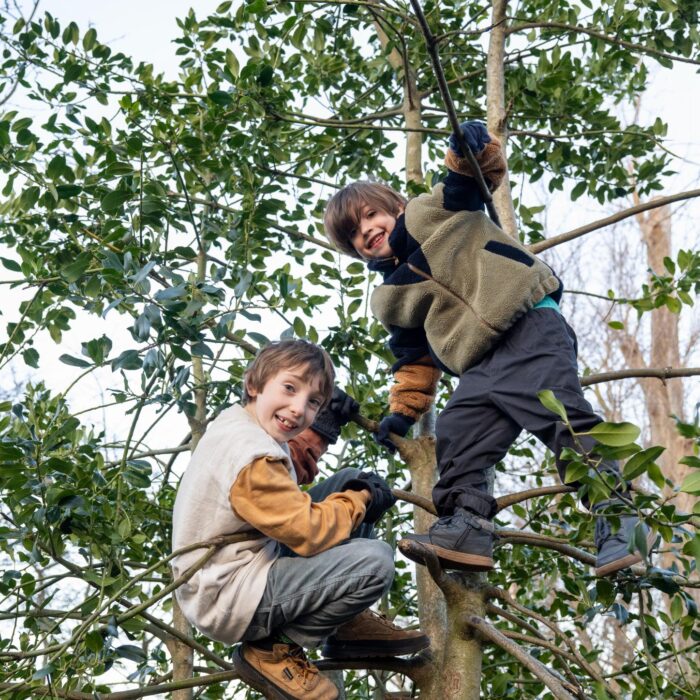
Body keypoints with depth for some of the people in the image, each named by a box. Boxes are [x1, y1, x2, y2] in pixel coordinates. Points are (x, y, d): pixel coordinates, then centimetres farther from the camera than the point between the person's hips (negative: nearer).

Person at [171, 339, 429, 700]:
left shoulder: (236, 421, 4)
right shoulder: (251, 457, -27)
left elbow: (293, 473, 22)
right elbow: (311, 532, -22)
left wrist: (323, 426, 8)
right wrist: (362, 499, -5)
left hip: (244, 563, 11)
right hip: (228, 600, -11)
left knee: (349, 481, 11)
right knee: (375, 562, -25)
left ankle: (347, 623, 13)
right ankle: (274, 649, -6)